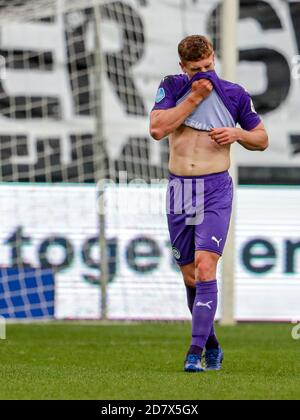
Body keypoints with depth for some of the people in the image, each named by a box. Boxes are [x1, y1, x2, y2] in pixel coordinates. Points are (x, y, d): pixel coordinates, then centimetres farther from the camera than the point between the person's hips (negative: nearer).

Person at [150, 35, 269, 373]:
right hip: (179, 189, 3)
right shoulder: (172, 88, 3)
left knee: (204, 266, -18)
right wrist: (195, 97, -13)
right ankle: (212, 345, 26)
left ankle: (196, 351, -21)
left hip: (215, 190, -3)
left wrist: (238, 133, -10)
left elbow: (262, 140, 11)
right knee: (190, 275, 9)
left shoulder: (234, 94, 1)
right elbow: (157, 129, -13)